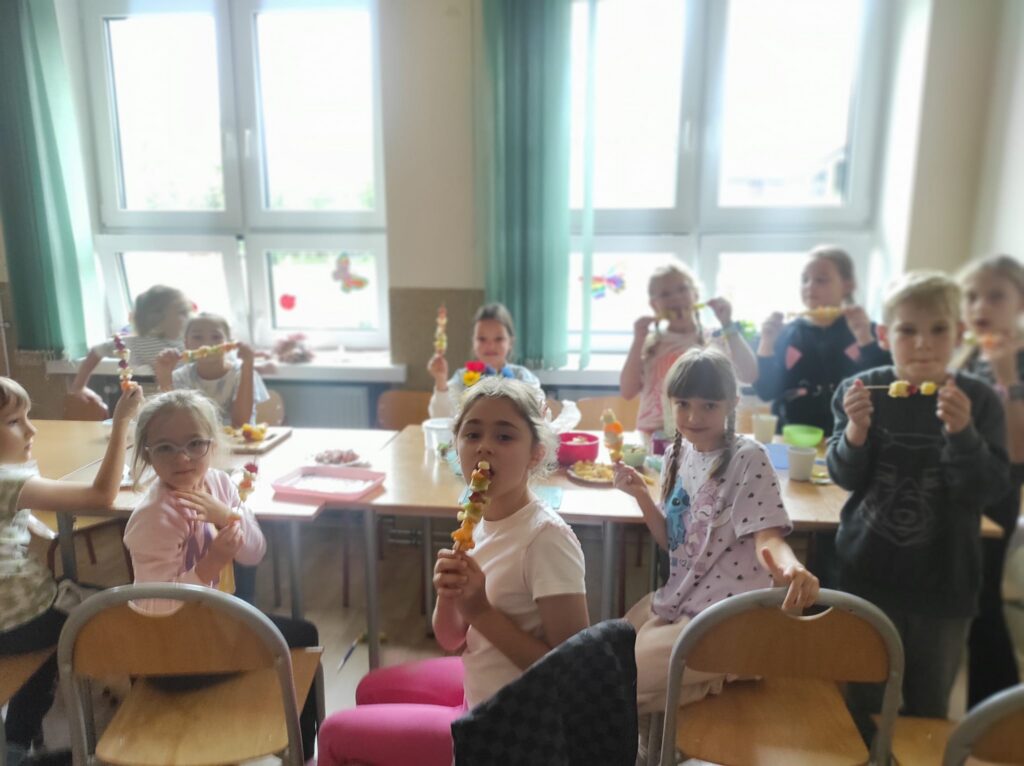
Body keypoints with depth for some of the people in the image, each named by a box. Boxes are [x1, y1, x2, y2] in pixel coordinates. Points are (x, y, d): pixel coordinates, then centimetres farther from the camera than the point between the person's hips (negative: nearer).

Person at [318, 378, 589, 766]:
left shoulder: (547, 538, -27)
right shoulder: (481, 521, -4)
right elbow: (453, 640, 2)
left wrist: (482, 610, -27)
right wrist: (449, 599, -19)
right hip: (479, 690, 7)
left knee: (336, 735, 5)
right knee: (373, 690, 26)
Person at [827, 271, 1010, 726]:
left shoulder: (977, 399, -7)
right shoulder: (861, 391, -6)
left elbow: (988, 491, -13)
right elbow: (845, 478, -8)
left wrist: (962, 432, -28)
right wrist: (856, 429, -26)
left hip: (943, 581, 0)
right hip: (868, 572, 0)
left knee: (929, 705, 17)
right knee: (862, 698, 14)